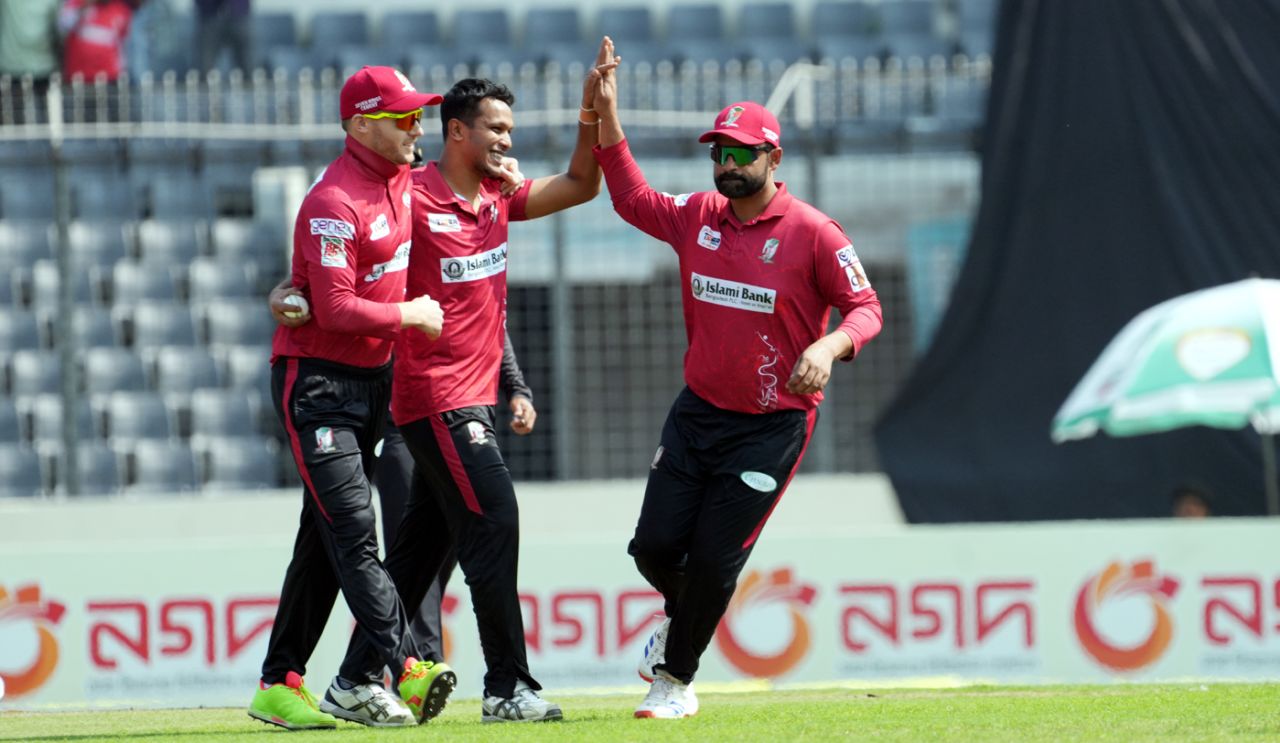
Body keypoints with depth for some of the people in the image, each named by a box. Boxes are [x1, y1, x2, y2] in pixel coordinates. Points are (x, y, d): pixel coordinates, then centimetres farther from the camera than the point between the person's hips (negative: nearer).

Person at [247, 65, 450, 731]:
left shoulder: (402, 178, 8)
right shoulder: (334, 202, -20)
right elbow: (336, 309, -25)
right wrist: (409, 315, -14)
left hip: (372, 378, 10)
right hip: (317, 379, -10)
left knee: (327, 538, 9)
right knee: (352, 529, -15)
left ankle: (279, 685, 13)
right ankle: (406, 671, -26)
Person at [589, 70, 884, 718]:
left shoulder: (813, 233, -11)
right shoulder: (697, 216, 5)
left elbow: (866, 308, -10)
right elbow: (633, 198, 20)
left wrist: (830, 346, -31)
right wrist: (607, 116, 11)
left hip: (771, 426, -5)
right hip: (697, 413, 5)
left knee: (712, 560, -6)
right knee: (654, 545, 1)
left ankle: (677, 681, 13)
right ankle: (683, 617, 34)